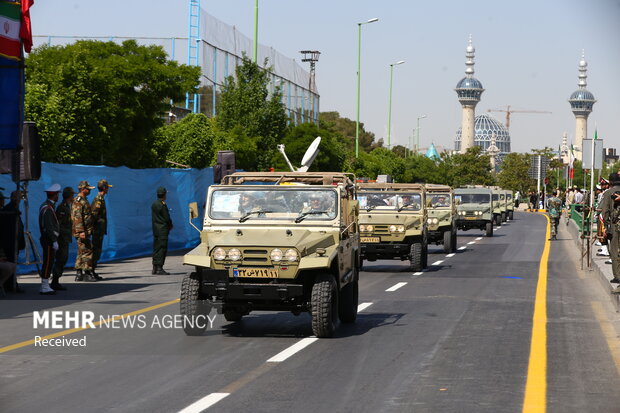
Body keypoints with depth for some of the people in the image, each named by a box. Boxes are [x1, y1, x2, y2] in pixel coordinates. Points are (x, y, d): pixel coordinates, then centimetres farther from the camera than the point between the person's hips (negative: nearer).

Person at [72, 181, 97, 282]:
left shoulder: (84, 200, 18)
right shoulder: (78, 201, -13)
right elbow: (77, 217, -21)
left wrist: (89, 231, 26)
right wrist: (81, 231, -25)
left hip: (86, 231, 10)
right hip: (82, 231, -10)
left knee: (82, 253, 11)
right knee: (87, 251, -10)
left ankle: (79, 274, 15)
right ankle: (87, 273, -9)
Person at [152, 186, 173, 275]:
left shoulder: (154, 204, 10)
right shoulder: (162, 205, -15)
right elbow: (167, 218, -14)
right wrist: (170, 225, 5)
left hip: (155, 229, 8)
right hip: (163, 229, -8)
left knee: (156, 248, 12)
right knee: (162, 248, -7)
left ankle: (154, 268, 15)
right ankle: (159, 268, -10)